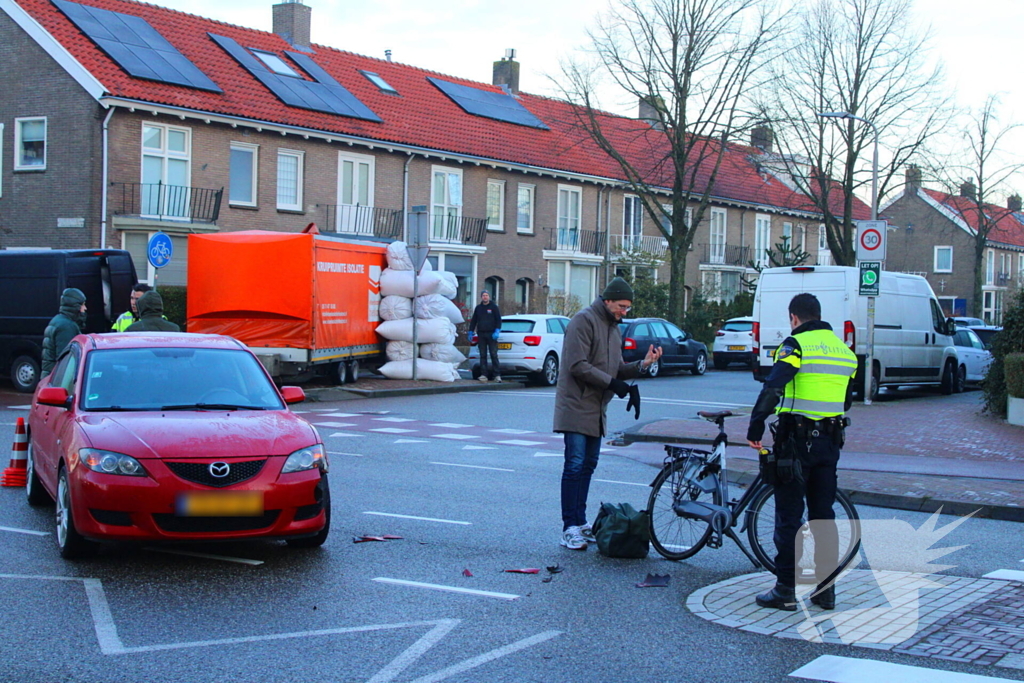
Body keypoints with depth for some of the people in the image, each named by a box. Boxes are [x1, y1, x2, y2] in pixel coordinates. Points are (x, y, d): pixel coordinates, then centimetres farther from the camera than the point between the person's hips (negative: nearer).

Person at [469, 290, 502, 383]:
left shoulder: (494, 307, 4)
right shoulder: (478, 308, 14)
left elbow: (498, 320, 1)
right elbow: (473, 320, 18)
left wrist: (497, 331, -11)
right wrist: (471, 331, 10)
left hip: (491, 334, -3)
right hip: (481, 334, 4)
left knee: (494, 355, -6)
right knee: (482, 355, 1)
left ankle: (497, 375, -5)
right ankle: (484, 374, 1)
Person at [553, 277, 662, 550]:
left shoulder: (613, 327, 18)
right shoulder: (584, 320, -11)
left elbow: (616, 369, 16)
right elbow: (578, 366, -18)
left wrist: (642, 365, -1)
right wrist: (613, 383, -20)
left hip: (596, 409, 9)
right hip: (577, 406, -9)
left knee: (588, 465, 11)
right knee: (575, 465, -9)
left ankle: (580, 522, 18)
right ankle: (569, 529, -7)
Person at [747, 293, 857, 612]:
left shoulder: (796, 344, -10)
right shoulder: (843, 349, 13)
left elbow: (771, 390, -20)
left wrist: (754, 429, -14)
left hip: (797, 440, -6)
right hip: (831, 441, 6)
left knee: (789, 516, 0)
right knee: (824, 515, 12)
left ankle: (786, 590, 2)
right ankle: (826, 588, 15)